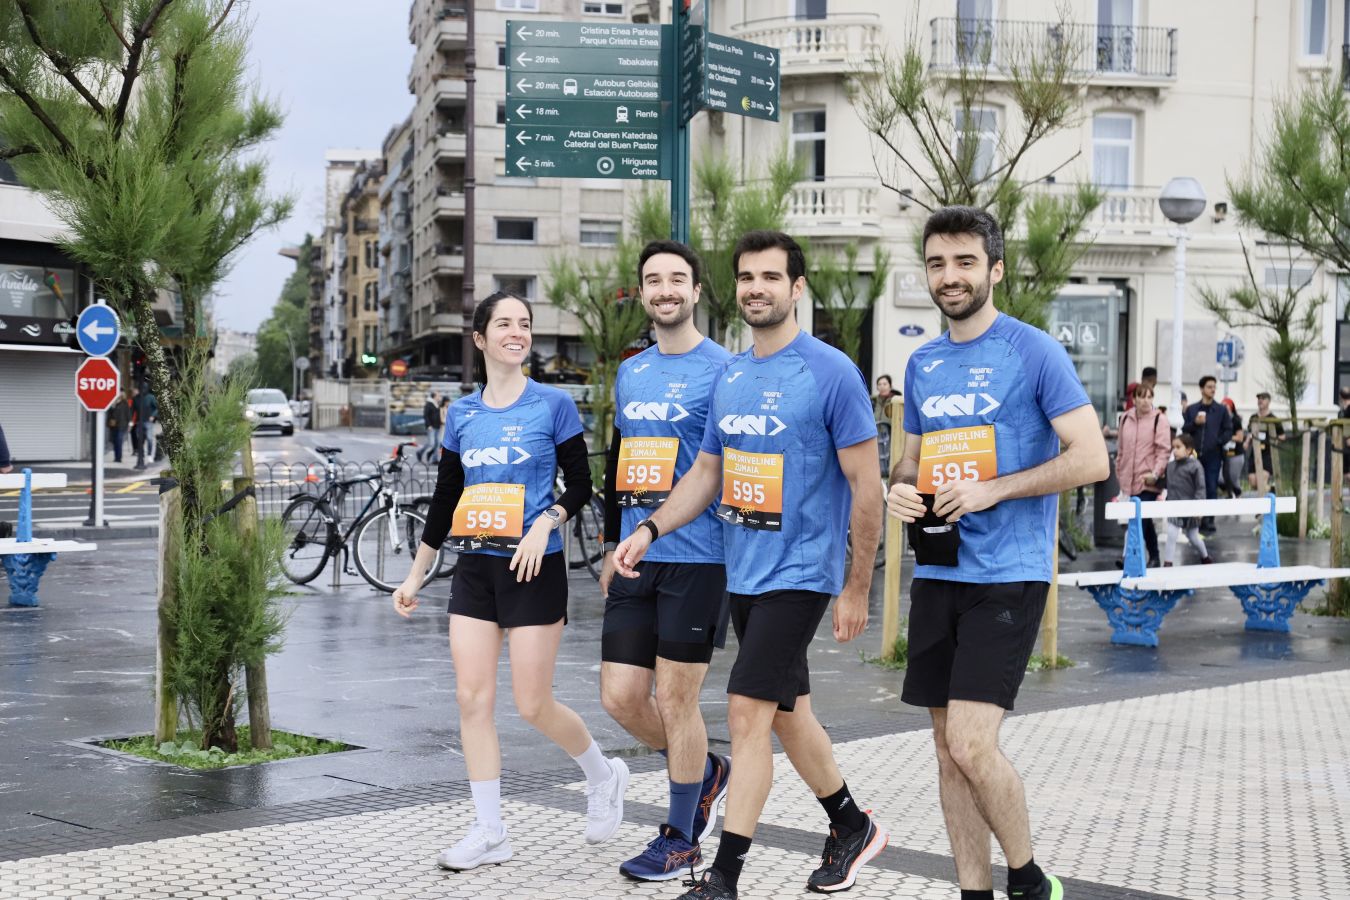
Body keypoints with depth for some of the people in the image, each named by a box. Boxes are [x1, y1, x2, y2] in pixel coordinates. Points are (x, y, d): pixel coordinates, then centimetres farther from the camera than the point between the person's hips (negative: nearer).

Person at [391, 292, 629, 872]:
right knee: (471, 699, -1)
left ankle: (603, 775, 25)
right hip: (475, 569, 5)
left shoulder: (552, 405, -4)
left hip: (534, 569, -4)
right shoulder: (462, 414, 8)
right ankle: (489, 833, 7)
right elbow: (444, 499, 13)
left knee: (533, 705, -3)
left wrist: (546, 522, -21)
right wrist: (416, 576, 13)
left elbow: (580, 485, -2)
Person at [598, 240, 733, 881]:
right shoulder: (630, 373, 14)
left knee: (676, 698, -1)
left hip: (697, 558, -6)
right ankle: (706, 772, 31)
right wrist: (613, 545, 19)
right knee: (620, 695, 6)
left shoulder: (723, 371, -5)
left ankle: (680, 838, 15)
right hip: (636, 559, 6)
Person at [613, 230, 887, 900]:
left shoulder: (830, 372, -12)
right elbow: (706, 472, 17)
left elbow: (865, 486, -11)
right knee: (788, 714, 16)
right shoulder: (730, 376, 9)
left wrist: (856, 588, -11)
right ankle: (852, 829, 36)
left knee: (747, 713, -12)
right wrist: (650, 529, 1)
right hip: (743, 571, 7)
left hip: (799, 574, -7)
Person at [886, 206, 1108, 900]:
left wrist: (990, 490, -16)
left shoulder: (1033, 351, -6)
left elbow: (1092, 459, -10)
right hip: (936, 575, 6)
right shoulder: (922, 364, 13)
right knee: (949, 750, 8)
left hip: (1007, 578, -6)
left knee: (971, 745, -14)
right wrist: (900, 488, 1)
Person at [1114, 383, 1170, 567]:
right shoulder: (1126, 419, 11)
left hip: (1148, 482, -5)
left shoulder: (1158, 419, -4)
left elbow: (1163, 450, -10)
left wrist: (1156, 473, -21)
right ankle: (1153, 556, 28)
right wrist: (1120, 472, 17)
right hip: (1129, 480, 5)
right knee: (1145, 521, 16)